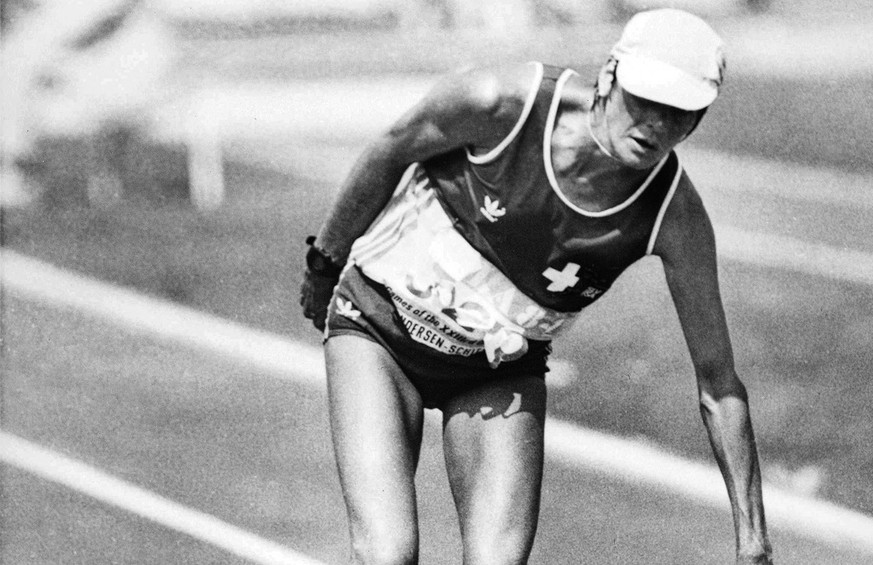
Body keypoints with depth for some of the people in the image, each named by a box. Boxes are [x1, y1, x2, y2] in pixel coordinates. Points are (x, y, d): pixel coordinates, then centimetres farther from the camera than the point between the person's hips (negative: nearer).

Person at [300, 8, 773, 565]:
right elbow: (392, 150, -7)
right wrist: (326, 263, 7)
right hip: (377, 328, -2)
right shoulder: (503, 102, -28)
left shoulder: (677, 215, -22)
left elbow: (719, 387, -14)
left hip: (502, 369, 2)